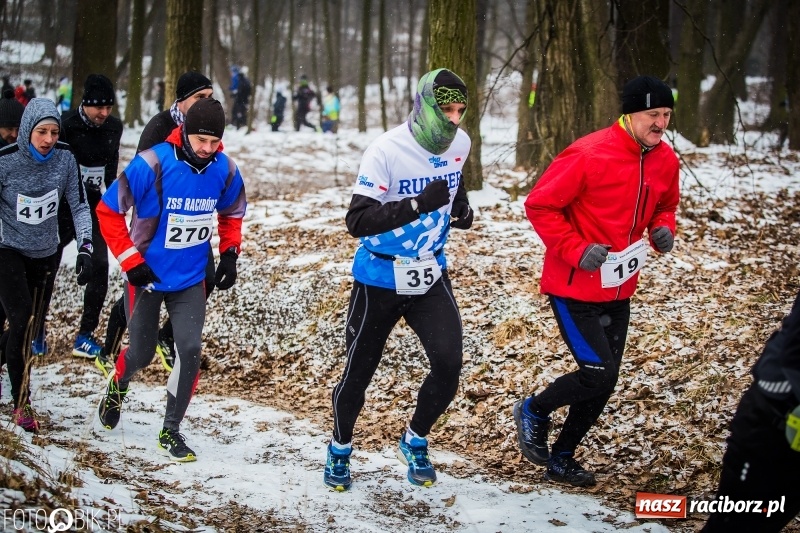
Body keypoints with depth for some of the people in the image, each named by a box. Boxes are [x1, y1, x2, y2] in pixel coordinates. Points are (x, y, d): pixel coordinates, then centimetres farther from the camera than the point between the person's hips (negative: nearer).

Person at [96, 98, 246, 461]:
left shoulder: (224, 170, -9)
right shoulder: (152, 165, -22)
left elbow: (232, 213, 13)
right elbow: (108, 210, -14)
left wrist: (229, 254, 1)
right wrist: (130, 260, -16)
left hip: (191, 279, 3)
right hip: (147, 276, -2)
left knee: (189, 349, -10)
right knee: (142, 352, 8)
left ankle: (171, 431, 6)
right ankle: (117, 387, 44)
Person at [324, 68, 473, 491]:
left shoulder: (459, 144, -4)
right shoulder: (387, 150, -23)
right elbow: (357, 221, -29)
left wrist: (460, 206, 2)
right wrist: (419, 204, -38)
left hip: (431, 277, 4)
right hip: (380, 279, -4)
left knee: (448, 366, -9)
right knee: (358, 371, 8)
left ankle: (415, 442, 18)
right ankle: (340, 449, 34)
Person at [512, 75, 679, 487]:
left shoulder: (665, 160, 1)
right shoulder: (590, 155, -21)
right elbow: (539, 205, -16)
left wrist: (663, 229, -3)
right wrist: (576, 250, -22)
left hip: (618, 290, 7)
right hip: (573, 287, -7)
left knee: (603, 382, 11)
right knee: (599, 373, -12)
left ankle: (562, 459, 30)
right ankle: (533, 411, 16)